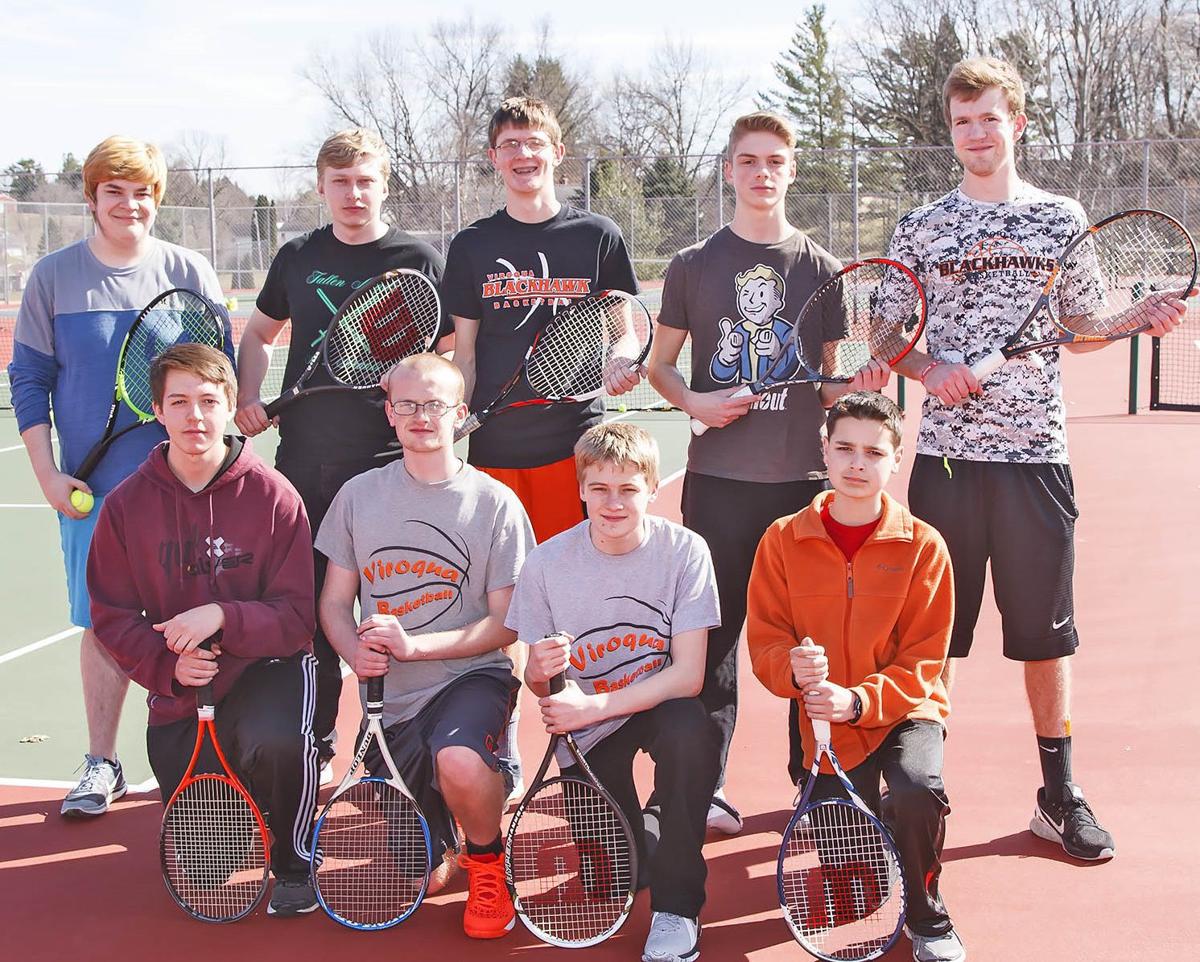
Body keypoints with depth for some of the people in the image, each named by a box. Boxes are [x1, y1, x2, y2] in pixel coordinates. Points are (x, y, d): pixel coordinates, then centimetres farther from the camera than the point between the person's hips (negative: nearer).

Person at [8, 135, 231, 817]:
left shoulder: (191, 273, 3)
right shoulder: (54, 277, 5)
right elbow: (30, 380, 7)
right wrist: (47, 474, 0)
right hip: (92, 489, 1)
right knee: (104, 624, 4)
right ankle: (102, 765, 17)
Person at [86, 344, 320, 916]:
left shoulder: (272, 496, -10)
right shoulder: (126, 505, -3)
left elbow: (296, 615, -12)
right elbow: (111, 616, -1)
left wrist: (223, 617, -29)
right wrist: (168, 665, -18)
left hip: (267, 666, -2)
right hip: (178, 694, 3)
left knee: (275, 741, -38)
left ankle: (294, 864, -7)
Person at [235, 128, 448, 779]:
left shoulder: (417, 259, 1)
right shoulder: (298, 257, 11)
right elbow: (258, 333, 24)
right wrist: (248, 400, 8)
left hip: (387, 462, -3)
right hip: (303, 459, 3)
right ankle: (314, 748, 21)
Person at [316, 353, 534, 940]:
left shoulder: (494, 503, -6)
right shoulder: (358, 495, 3)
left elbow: (507, 624, -7)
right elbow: (334, 601, 8)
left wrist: (412, 644, -20)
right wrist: (356, 651, -15)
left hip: (471, 676, -3)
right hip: (390, 698, 3)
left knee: (459, 761, -38)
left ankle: (486, 859, -4)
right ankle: (441, 840, 38)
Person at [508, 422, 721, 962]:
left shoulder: (684, 551, -16)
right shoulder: (547, 563, -12)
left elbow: (688, 674, -20)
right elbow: (538, 683, -2)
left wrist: (593, 706, -29)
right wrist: (542, 673, -27)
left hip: (661, 703, -1)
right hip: (587, 724, 1)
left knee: (690, 734, -36)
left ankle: (676, 906, -16)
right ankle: (633, 846, 32)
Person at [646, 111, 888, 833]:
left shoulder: (819, 267, 8)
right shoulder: (695, 265, 6)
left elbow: (822, 384, 12)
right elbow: (660, 365, 11)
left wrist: (858, 383, -9)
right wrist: (694, 401, -8)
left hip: (802, 474, 1)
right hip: (720, 475, 0)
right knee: (714, 627, 3)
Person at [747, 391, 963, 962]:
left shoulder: (922, 546, -8)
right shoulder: (783, 541, -3)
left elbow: (922, 662, -9)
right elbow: (764, 643, -2)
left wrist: (858, 700, -24)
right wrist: (794, 669, -25)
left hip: (906, 710, -1)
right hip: (827, 724, 1)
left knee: (918, 792, -33)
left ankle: (926, 916, -3)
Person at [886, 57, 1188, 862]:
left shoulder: (1062, 219, 8)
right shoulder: (922, 228, 6)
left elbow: (1078, 331, 13)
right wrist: (930, 370, -11)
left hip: (1036, 454, 0)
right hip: (948, 454, 0)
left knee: (1046, 629, 7)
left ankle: (1060, 792, 19)